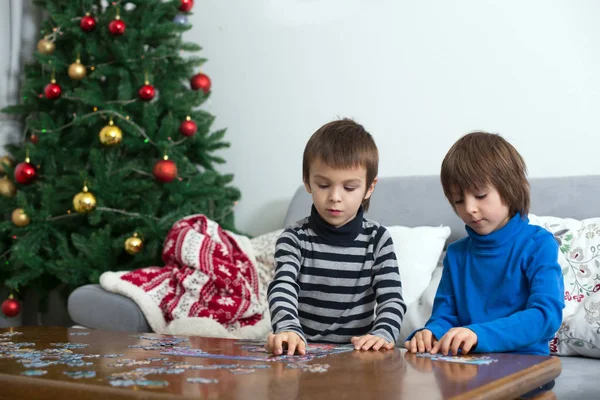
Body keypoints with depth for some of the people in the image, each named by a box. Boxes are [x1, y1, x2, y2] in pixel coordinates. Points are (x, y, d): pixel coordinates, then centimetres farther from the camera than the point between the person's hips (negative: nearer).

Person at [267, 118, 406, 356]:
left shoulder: (377, 240, 4)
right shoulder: (294, 239, 2)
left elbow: (392, 299, -1)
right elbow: (282, 289, -12)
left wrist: (383, 335, -23)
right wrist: (288, 329, -33)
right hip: (302, 353, -2)